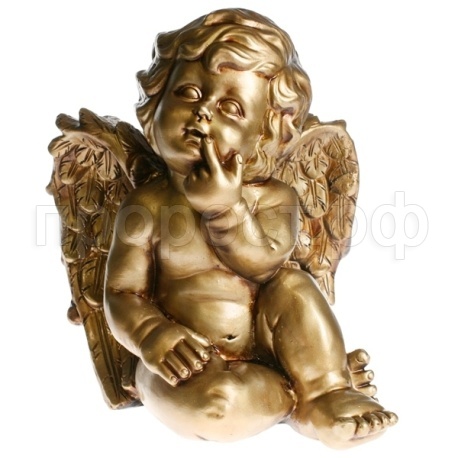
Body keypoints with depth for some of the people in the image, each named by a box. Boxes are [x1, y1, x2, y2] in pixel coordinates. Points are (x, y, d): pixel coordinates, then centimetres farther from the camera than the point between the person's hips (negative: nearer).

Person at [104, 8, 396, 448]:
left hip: (264, 345, 2)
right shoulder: (148, 205, -8)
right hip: (190, 362, -1)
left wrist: (225, 207, -28)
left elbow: (265, 267, -18)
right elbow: (121, 295, -6)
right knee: (212, 400, -31)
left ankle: (326, 396, -10)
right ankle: (298, 394, -3)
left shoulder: (273, 198, -4)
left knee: (295, 286, -23)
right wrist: (153, 336, -26)